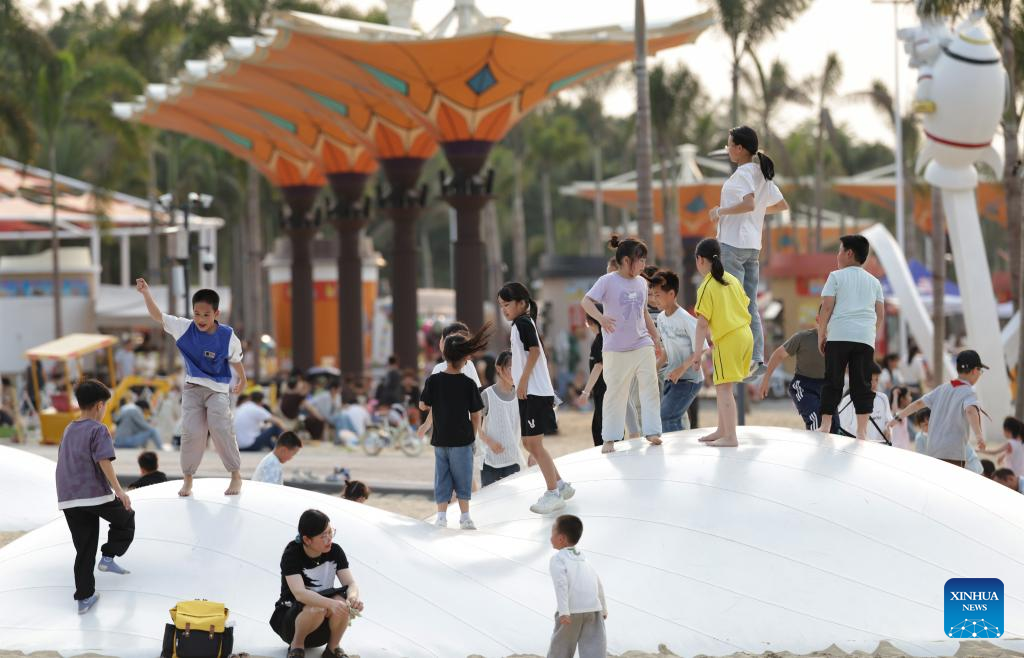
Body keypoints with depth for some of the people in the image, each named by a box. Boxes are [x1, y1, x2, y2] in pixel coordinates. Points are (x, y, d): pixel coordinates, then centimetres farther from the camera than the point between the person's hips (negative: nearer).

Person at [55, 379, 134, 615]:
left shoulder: (69, 430, 17)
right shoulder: (98, 430, -6)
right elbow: (104, 461, -18)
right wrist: (119, 490, -20)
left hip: (69, 499, 7)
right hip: (96, 494, -7)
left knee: (84, 550, 10)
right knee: (126, 519, 21)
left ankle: (84, 597, 7)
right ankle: (109, 556, 8)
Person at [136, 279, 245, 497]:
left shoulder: (228, 337, -13)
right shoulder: (184, 328, -8)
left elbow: (236, 361, 4)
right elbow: (157, 315, -9)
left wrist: (242, 382, 21)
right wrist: (146, 293, -22)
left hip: (218, 390, -2)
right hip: (192, 388, 2)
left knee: (222, 430, -14)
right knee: (192, 432, -5)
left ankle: (236, 475, 4)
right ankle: (187, 478, 11)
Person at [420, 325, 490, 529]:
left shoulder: (433, 381, -7)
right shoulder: (469, 384, -11)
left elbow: (423, 405, 2)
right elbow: (475, 415, -6)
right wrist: (474, 435, 8)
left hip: (440, 439, 2)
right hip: (462, 440, -2)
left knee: (442, 477, 11)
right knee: (463, 478, 7)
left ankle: (441, 516, 8)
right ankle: (465, 516, 7)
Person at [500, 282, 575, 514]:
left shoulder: (522, 323, -11)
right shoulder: (524, 323, 17)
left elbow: (534, 351, -21)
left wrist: (523, 380, -21)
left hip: (534, 392, -10)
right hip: (530, 392, 10)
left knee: (534, 443, -7)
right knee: (530, 443, 14)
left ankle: (553, 494, -3)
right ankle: (560, 485, 21)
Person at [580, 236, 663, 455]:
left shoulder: (641, 283, 10)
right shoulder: (608, 281, -8)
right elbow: (587, 301, -17)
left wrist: (656, 339, 22)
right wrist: (601, 318, -35)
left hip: (643, 346, 5)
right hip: (616, 349, -5)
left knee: (650, 388, -3)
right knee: (615, 392, 2)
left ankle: (652, 431, 3)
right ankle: (610, 438, 9)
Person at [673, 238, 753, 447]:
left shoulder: (706, 287, -12)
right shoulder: (732, 280, 9)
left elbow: (702, 323, -14)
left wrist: (698, 351, -10)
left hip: (727, 340, -8)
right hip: (745, 334, 8)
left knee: (724, 389, -5)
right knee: (723, 387, 17)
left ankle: (730, 437, -8)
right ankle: (722, 431, 24)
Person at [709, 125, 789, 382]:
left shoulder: (743, 173, -13)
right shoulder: (762, 174, 14)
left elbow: (748, 203, -29)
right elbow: (782, 205, 20)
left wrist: (721, 210, -17)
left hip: (733, 243, -9)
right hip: (753, 245, 9)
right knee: (750, 306, 9)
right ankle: (758, 357, 4)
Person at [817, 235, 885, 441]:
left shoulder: (836, 276, 5)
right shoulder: (873, 281, 17)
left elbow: (826, 307, -2)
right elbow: (881, 314, 15)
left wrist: (821, 334, 4)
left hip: (838, 336, -3)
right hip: (866, 338, 3)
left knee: (833, 382, 2)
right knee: (862, 384, 2)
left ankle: (825, 426, 0)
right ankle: (862, 430, -4)